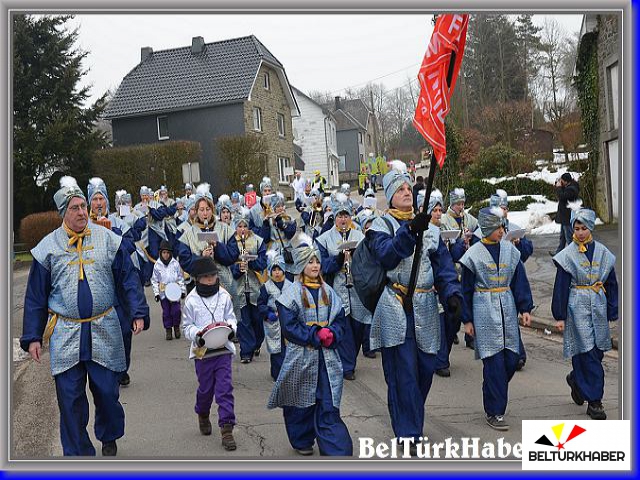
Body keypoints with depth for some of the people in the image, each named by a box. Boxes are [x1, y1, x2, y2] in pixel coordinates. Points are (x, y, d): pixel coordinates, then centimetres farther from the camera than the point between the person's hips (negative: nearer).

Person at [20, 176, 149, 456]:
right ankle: (78, 452, 21)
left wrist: (138, 314, -6)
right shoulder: (47, 247, 1)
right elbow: (35, 297, 5)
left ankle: (109, 438, 35)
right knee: (70, 397, 4)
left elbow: (128, 281, 3)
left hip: (104, 331, 0)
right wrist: (32, 337, 3)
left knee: (107, 391, 9)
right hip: (65, 335, 0)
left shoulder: (108, 239, 1)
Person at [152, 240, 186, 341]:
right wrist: (156, 293, 1)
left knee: (176, 310, -5)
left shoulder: (175, 263, -1)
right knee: (166, 312, 4)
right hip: (163, 292, 1)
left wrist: (183, 290, 4)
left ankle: (176, 326, 17)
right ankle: (168, 329, 16)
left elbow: (181, 278, 6)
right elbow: (154, 280, 6)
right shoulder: (157, 265, 0)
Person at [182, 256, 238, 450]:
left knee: (225, 389, -3)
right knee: (205, 388, 14)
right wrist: (199, 333, -20)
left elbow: (232, 318, 8)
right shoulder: (191, 300, -5)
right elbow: (187, 327, -1)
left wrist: (228, 326, -14)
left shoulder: (224, 296, -1)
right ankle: (203, 415, 43)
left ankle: (227, 429, 1)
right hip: (202, 350, 0)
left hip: (223, 349, 1)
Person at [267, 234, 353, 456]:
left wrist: (332, 335, -10)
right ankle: (302, 442, 31)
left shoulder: (328, 291, 9)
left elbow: (339, 319, 10)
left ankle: (338, 451, -1)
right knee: (301, 402, 10)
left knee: (329, 406, -1)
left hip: (327, 357, 3)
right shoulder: (292, 292, -4)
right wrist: (316, 335, -16)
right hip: (301, 356, -2)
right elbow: (289, 325, -9)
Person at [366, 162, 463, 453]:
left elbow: (443, 265, 7)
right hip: (395, 310, -4)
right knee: (404, 372, -5)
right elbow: (386, 254, -18)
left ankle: (411, 422, 32)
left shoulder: (430, 228, 14)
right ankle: (408, 434, 5)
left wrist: (452, 294, -9)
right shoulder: (381, 226, 2)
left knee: (425, 368, 10)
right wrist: (410, 231, -32)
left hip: (426, 311, 4)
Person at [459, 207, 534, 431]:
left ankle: (494, 394, 32)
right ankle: (494, 412, 6)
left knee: (511, 358, 6)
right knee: (494, 362, -5)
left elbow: (520, 281, 10)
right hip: (485, 312, -4)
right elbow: (466, 289, 0)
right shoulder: (474, 254, -5)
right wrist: (467, 320, 0)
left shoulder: (510, 250, 6)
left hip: (507, 309, 5)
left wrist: (525, 309, 2)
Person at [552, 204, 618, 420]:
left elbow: (612, 284, 11)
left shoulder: (603, 253, 6)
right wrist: (560, 316, -6)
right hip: (577, 307, -4)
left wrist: (613, 312, 8)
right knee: (588, 352, -5)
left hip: (598, 306, 4)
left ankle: (576, 379, 37)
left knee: (597, 350, 9)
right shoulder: (567, 255, -4)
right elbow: (560, 287, -4)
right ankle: (594, 402, 3)